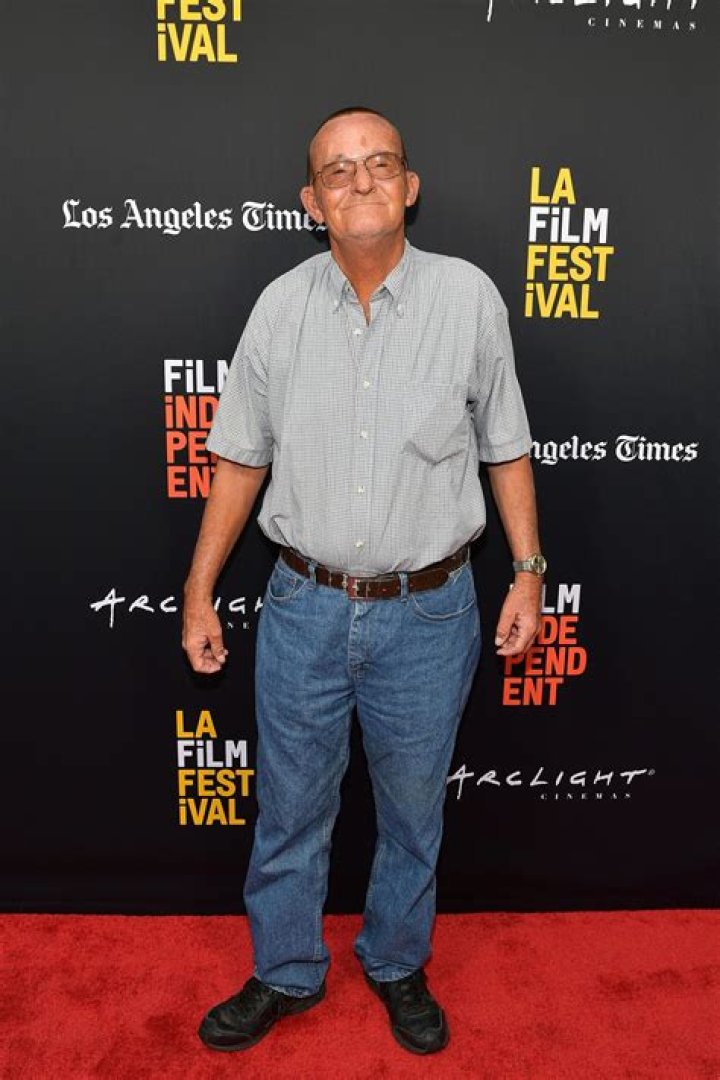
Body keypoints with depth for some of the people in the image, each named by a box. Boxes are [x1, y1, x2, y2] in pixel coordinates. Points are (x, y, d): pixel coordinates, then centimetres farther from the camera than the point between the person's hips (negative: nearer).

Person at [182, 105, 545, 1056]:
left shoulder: (469, 298, -5)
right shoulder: (281, 306, -1)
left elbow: (505, 448, 3)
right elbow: (241, 459, 4)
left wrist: (528, 570, 0)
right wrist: (200, 591, 5)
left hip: (428, 615, -1)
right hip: (305, 609, 1)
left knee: (414, 812, 18)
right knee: (290, 809, 16)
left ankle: (398, 967, 45)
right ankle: (286, 974, 42)